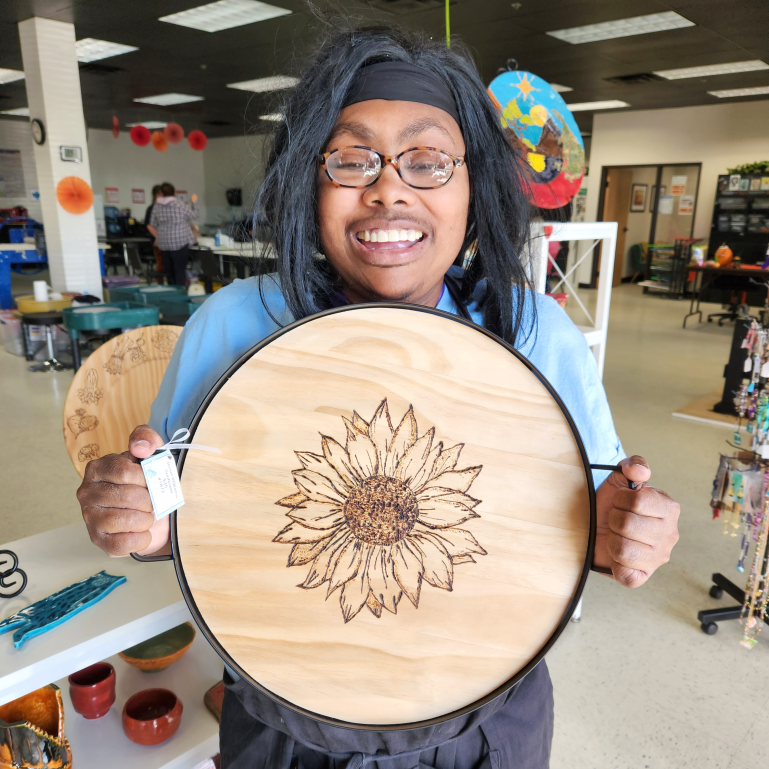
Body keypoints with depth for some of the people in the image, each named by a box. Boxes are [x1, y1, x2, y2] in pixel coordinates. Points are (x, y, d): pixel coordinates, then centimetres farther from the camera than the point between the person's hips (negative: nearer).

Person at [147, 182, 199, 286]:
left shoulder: (156, 206, 5)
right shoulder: (179, 205, -9)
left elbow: (152, 225, 13)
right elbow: (194, 216, 4)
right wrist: (194, 202, 19)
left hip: (164, 245, 5)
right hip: (180, 243, -4)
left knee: (169, 272, 10)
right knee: (180, 271, -3)